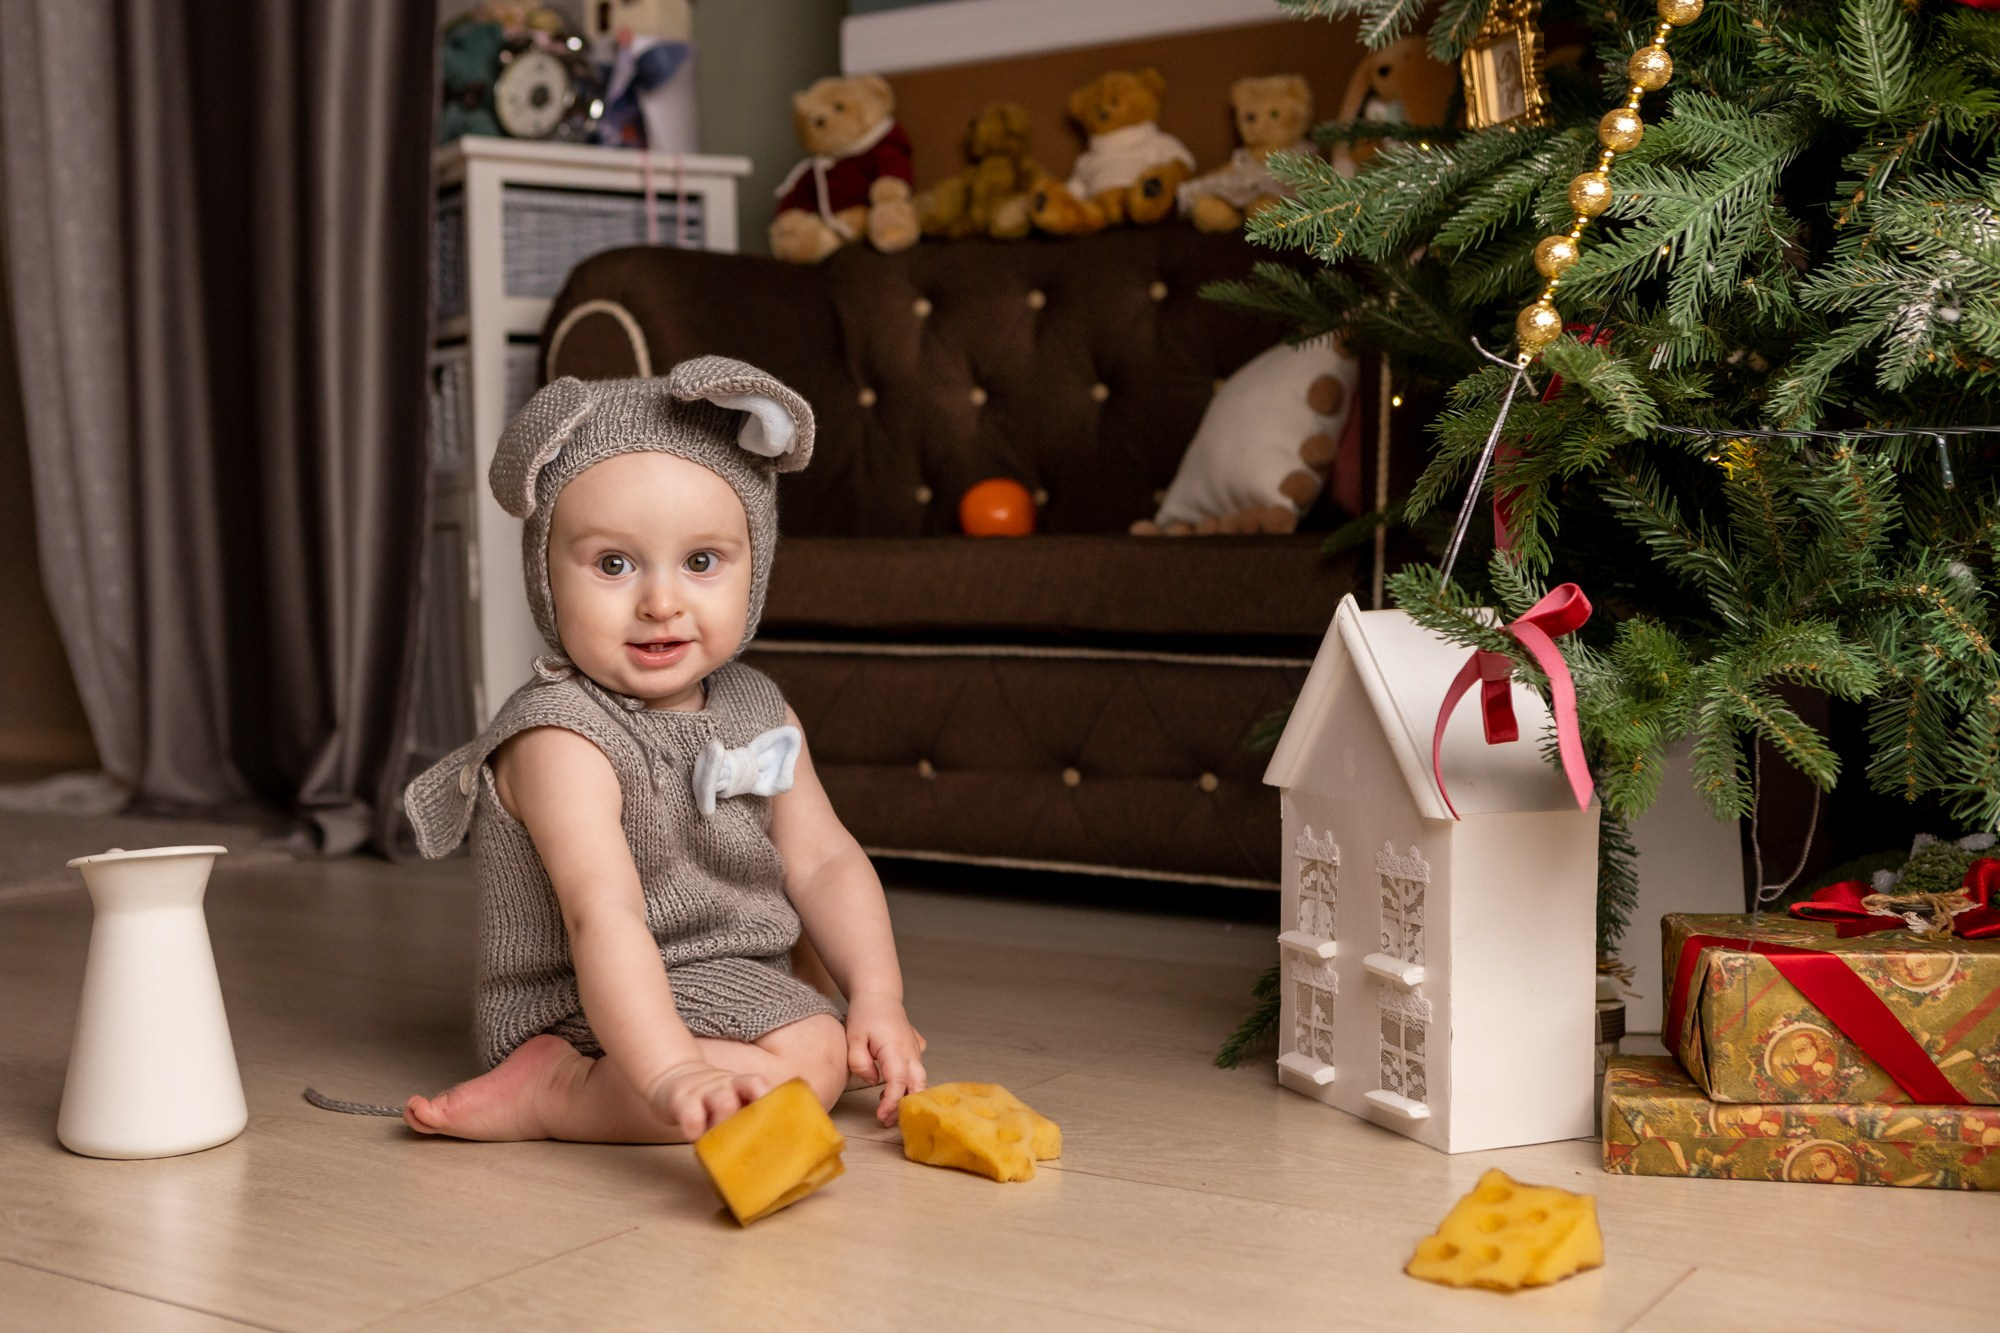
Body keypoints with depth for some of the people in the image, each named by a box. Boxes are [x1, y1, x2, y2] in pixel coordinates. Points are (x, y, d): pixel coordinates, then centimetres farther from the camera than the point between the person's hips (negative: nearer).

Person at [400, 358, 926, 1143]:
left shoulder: (757, 711, 2)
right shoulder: (563, 740, -24)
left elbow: (822, 860, 3)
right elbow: (604, 916, -37)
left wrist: (877, 1001, -11)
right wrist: (670, 1075, -49)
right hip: (589, 1014, -9)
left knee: (873, 1048, 16)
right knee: (806, 1059, -25)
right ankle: (552, 1092, -16)